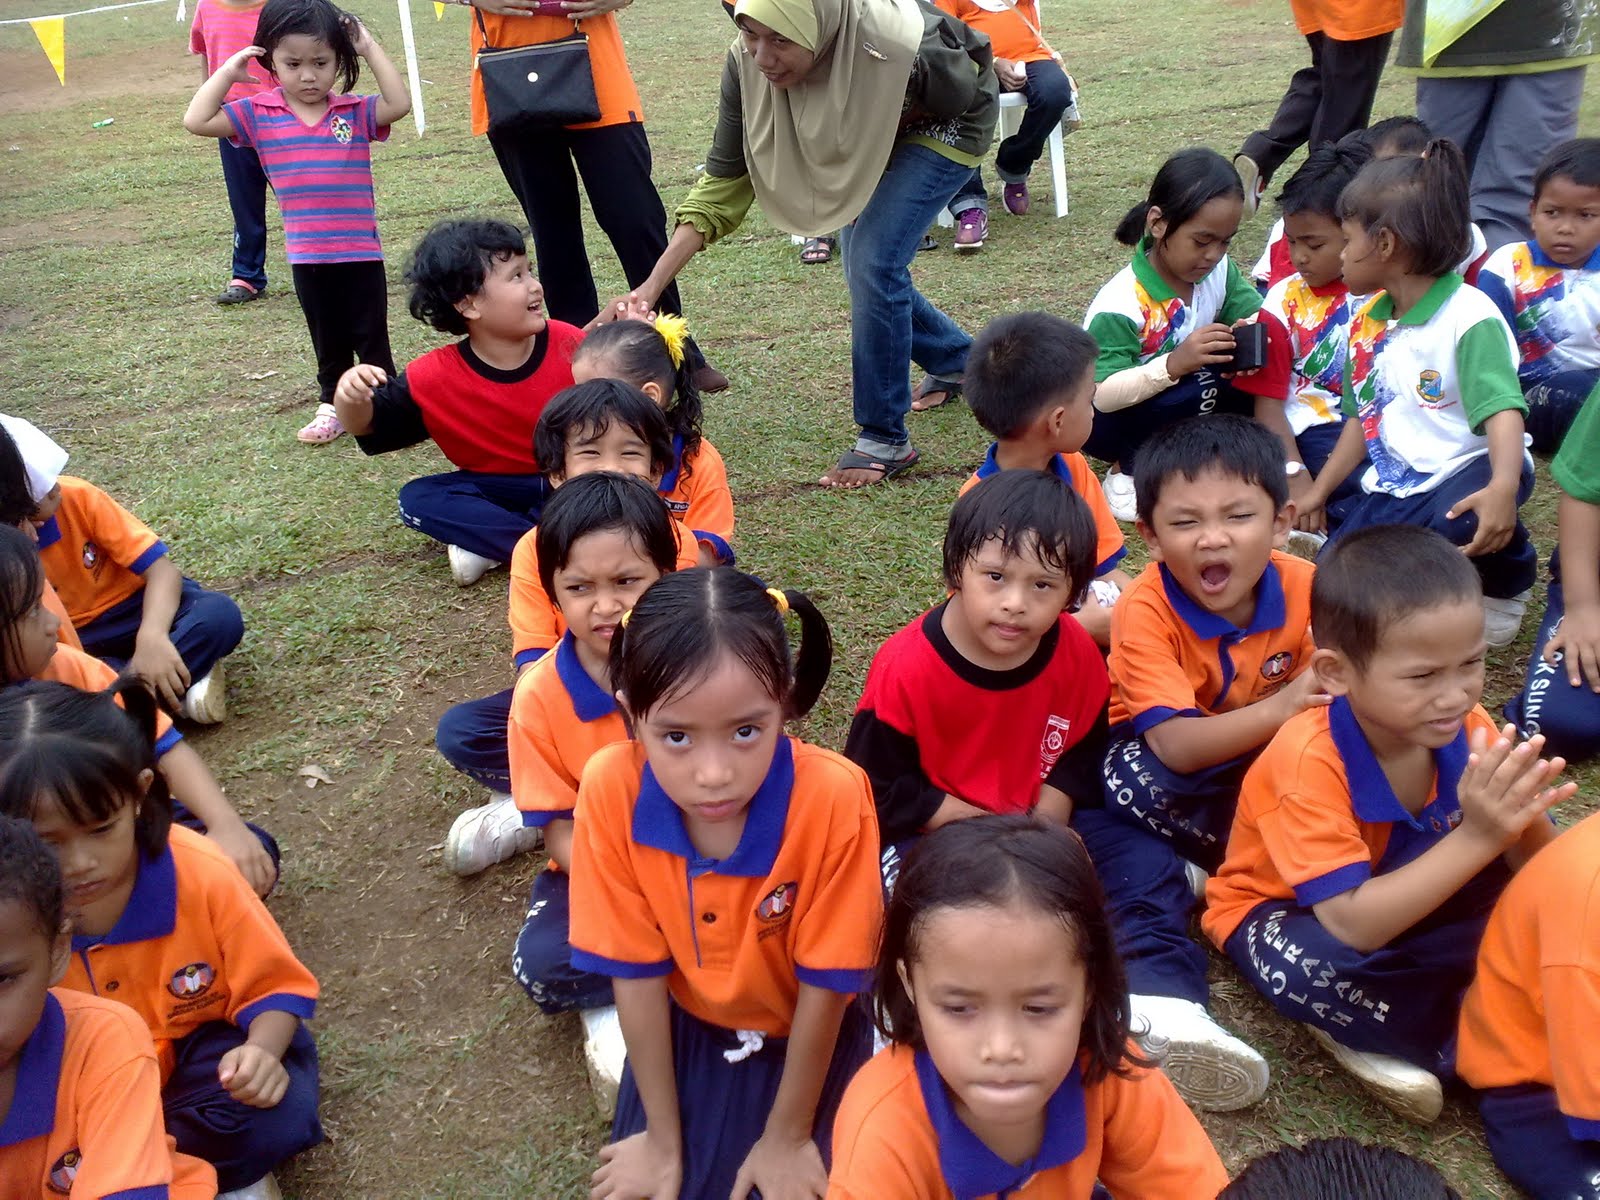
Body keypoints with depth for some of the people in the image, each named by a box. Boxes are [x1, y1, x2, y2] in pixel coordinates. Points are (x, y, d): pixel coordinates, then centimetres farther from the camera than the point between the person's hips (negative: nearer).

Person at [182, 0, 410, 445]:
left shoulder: (356, 112, -4)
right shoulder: (258, 114, -1)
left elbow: (400, 104, -20)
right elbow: (197, 121, -6)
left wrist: (369, 48, -15)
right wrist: (228, 71, -6)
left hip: (361, 249, -2)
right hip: (307, 254, 2)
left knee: (371, 336, 7)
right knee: (327, 338, 17)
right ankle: (332, 404, 32)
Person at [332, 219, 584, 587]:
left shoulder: (568, 344, -14)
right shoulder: (434, 379, -14)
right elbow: (370, 429, -6)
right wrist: (351, 399, -29)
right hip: (499, 490, 1)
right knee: (417, 499, -21)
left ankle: (491, 543, -26)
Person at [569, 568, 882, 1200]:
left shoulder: (833, 796, -35)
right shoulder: (611, 788, -28)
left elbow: (824, 986, -20)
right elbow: (638, 972, -15)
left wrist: (787, 1137, -9)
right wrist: (664, 1138, -6)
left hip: (807, 1034, -2)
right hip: (687, 1023, 2)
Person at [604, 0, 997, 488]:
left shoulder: (899, 43, -42)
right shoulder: (748, 62, -29)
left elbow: (964, 95, -19)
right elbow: (724, 181, -23)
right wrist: (651, 286, -30)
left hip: (945, 128, -5)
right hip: (870, 134, 6)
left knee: (874, 262, -21)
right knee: (865, 268, 11)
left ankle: (885, 440, -7)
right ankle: (957, 360, 41)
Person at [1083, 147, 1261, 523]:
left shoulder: (1218, 270, -7)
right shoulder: (1120, 305, -29)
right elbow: (1103, 395, -34)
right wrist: (1174, 364, -47)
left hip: (1178, 396, 6)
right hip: (1110, 419, -6)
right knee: (1201, 389, -34)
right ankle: (1128, 471, -11)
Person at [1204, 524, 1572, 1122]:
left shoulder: (1469, 729, -17)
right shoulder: (1310, 760, -32)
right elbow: (1353, 927, -37)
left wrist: (1524, 820, -31)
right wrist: (1476, 837, -42)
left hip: (1398, 893, 6)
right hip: (1282, 909, -5)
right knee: (1315, 965, -37)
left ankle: (1376, 1033, -11)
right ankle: (1461, 1043, -9)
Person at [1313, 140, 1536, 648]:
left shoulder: (1468, 315, -16)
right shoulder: (1366, 323, 9)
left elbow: (1503, 409, -28)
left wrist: (1502, 487, -45)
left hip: (1465, 473, -6)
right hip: (1392, 490, 6)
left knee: (1460, 520, -40)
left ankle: (1506, 584, -4)